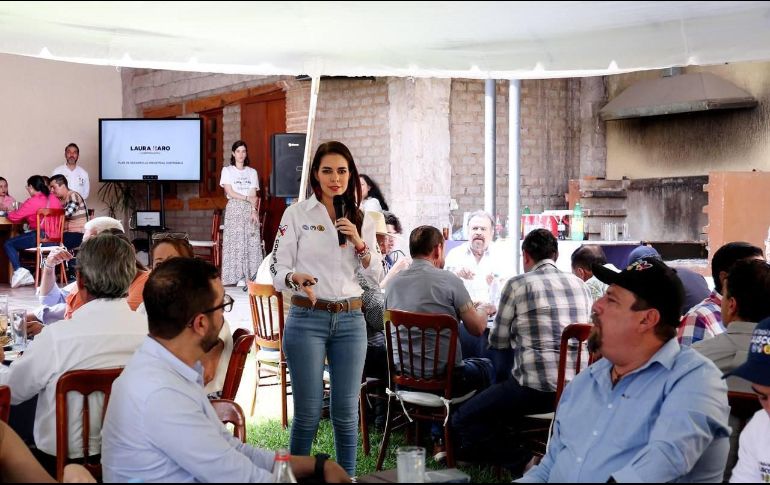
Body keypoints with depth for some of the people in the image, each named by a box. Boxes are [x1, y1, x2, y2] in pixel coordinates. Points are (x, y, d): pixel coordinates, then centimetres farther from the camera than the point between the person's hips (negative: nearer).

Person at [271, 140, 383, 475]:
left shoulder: (362, 220, 9)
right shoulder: (297, 214, -1)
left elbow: (376, 276, 8)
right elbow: (278, 268, -4)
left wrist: (359, 244, -8)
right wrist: (295, 278, -26)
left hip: (350, 321, 3)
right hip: (307, 320, -3)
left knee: (346, 411, 7)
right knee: (308, 412, -1)